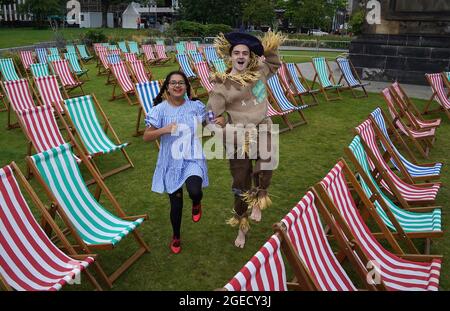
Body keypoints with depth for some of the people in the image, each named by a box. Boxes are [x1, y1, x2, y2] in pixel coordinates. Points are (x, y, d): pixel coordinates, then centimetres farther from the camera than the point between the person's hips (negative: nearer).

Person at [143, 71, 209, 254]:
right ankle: (176, 237, 39)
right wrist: (163, 130, -23)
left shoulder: (196, 107, -3)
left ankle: (197, 203, 13)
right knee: (176, 204, 9)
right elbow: (146, 137, -6)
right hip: (171, 162, 0)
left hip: (193, 159, 0)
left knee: (195, 191, -28)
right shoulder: (160, 109, -6)